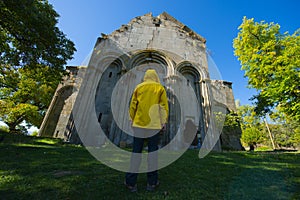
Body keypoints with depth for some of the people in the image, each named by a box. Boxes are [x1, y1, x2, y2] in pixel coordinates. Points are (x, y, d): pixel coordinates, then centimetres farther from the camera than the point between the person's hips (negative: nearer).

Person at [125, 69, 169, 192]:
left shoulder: (138, 87, 10)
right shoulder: (160, 88, 7)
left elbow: (132, 105, 7)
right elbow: (164, 107, 1)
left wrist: (132, 120, 12)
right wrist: (164, 122, 5)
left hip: (139, 123, 1)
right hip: (154, 124, -1)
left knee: (136, 151, 7)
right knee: (153, 151, 8)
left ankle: (131, 182, 14)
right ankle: (152, 182, 16)